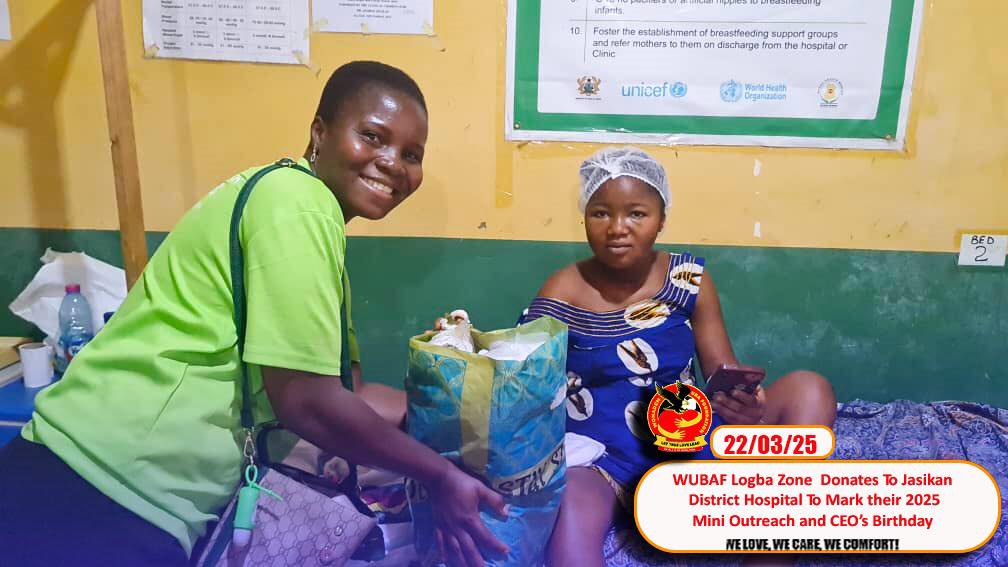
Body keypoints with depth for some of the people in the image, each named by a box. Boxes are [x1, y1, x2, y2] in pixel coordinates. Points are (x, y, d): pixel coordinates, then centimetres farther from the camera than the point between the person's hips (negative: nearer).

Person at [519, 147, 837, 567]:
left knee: (809, 390, -15)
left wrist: (746, 405, -22)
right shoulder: (561, 295, -5)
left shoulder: (689, 280, 2)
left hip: (687, 442, 5)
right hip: (596, 456, -4)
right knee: (570, 516, -42)